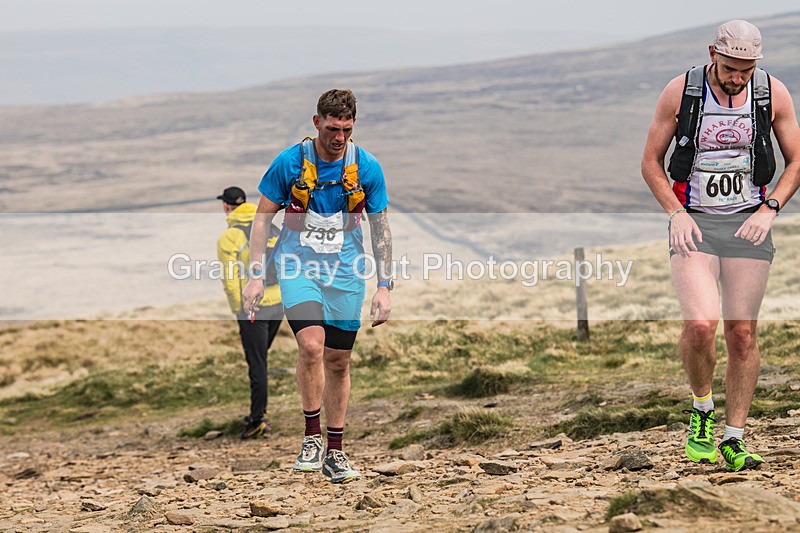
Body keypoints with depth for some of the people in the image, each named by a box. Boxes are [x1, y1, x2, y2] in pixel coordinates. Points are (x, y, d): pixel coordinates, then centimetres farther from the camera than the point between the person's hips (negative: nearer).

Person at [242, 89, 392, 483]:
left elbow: (380, 227, 4)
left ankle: (335, 451, 20)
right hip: (298, 265, -2)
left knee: (338, 361, 7)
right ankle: (311, 436, -6)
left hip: (346, 271, 2)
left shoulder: (367, 167, -4)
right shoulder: (290, 162, -8)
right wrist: (255, 275, -4)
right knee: (311, 345, -23)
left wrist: (384, 286, -1)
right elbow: (263, 216, 1)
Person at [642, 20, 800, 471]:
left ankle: (735, 438, 11)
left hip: (749, 224, 2)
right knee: (700, 325, -20)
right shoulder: (680, 92, -6)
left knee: (742, 333, 0)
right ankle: (702, 409, 6)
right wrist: (677, 213, -10)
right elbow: (651, 163, 4)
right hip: (694, 223, -2)